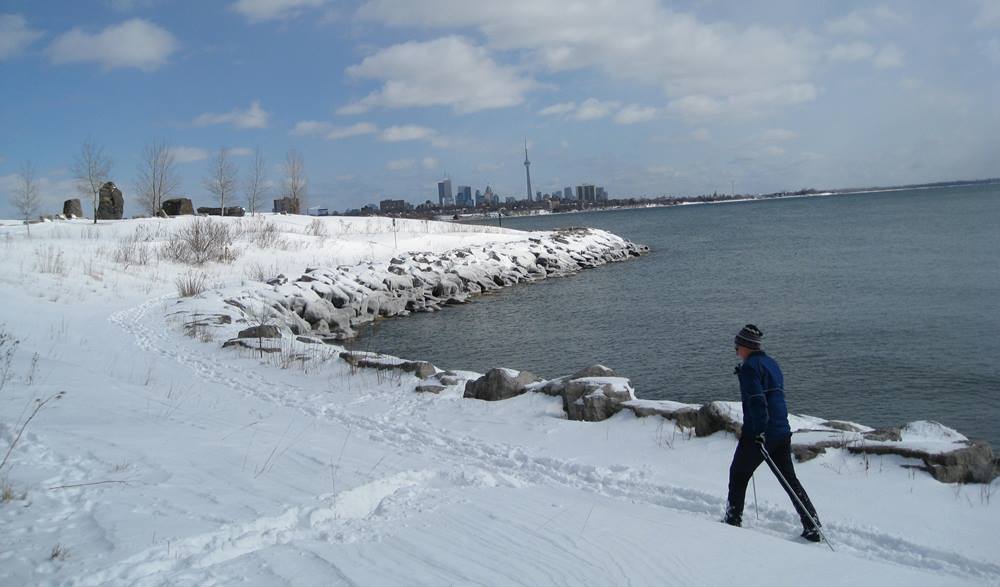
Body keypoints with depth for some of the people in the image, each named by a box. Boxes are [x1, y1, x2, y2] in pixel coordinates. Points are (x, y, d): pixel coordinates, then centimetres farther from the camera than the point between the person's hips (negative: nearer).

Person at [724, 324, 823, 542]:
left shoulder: (750, 367, -13)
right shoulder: (772, 363, 15)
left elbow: (757, 401, -22)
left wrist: (759, 432, -23)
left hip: (759, 434, -8)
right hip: (782, 432, 8)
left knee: (738, 475, 10)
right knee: (790, 479, 13)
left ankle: (733, 521, 16)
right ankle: (812, 527, 9)